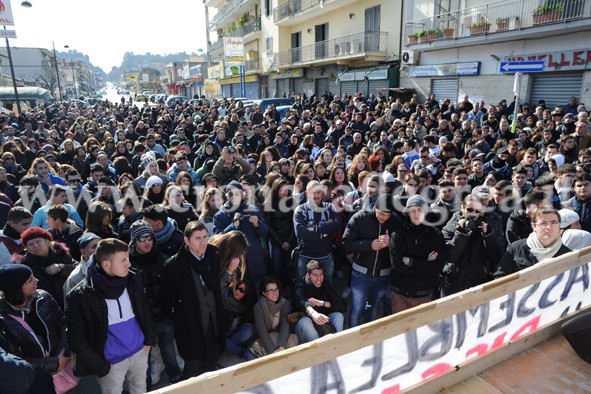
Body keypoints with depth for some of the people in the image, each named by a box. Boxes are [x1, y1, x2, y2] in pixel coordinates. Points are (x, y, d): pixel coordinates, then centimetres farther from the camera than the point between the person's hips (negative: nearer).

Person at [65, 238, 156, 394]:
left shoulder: (133, 279, -10)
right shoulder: (79, 296, -21)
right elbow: (77, 338, -13)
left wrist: (149, 339, 6)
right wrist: (101, 366, -9)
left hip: (140, 351, 4)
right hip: (112, 361, -3)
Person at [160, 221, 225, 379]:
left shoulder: (214, 257, -1)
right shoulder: (174, 265, -16)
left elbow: (215, 285, -4)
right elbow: (166, 299, -8)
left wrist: (199, 265, -11)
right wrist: (173, 321, -1)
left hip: (214, 322, 5)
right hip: (190, 325, -4)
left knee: (211, 366, 20)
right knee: (193, 369, 10)